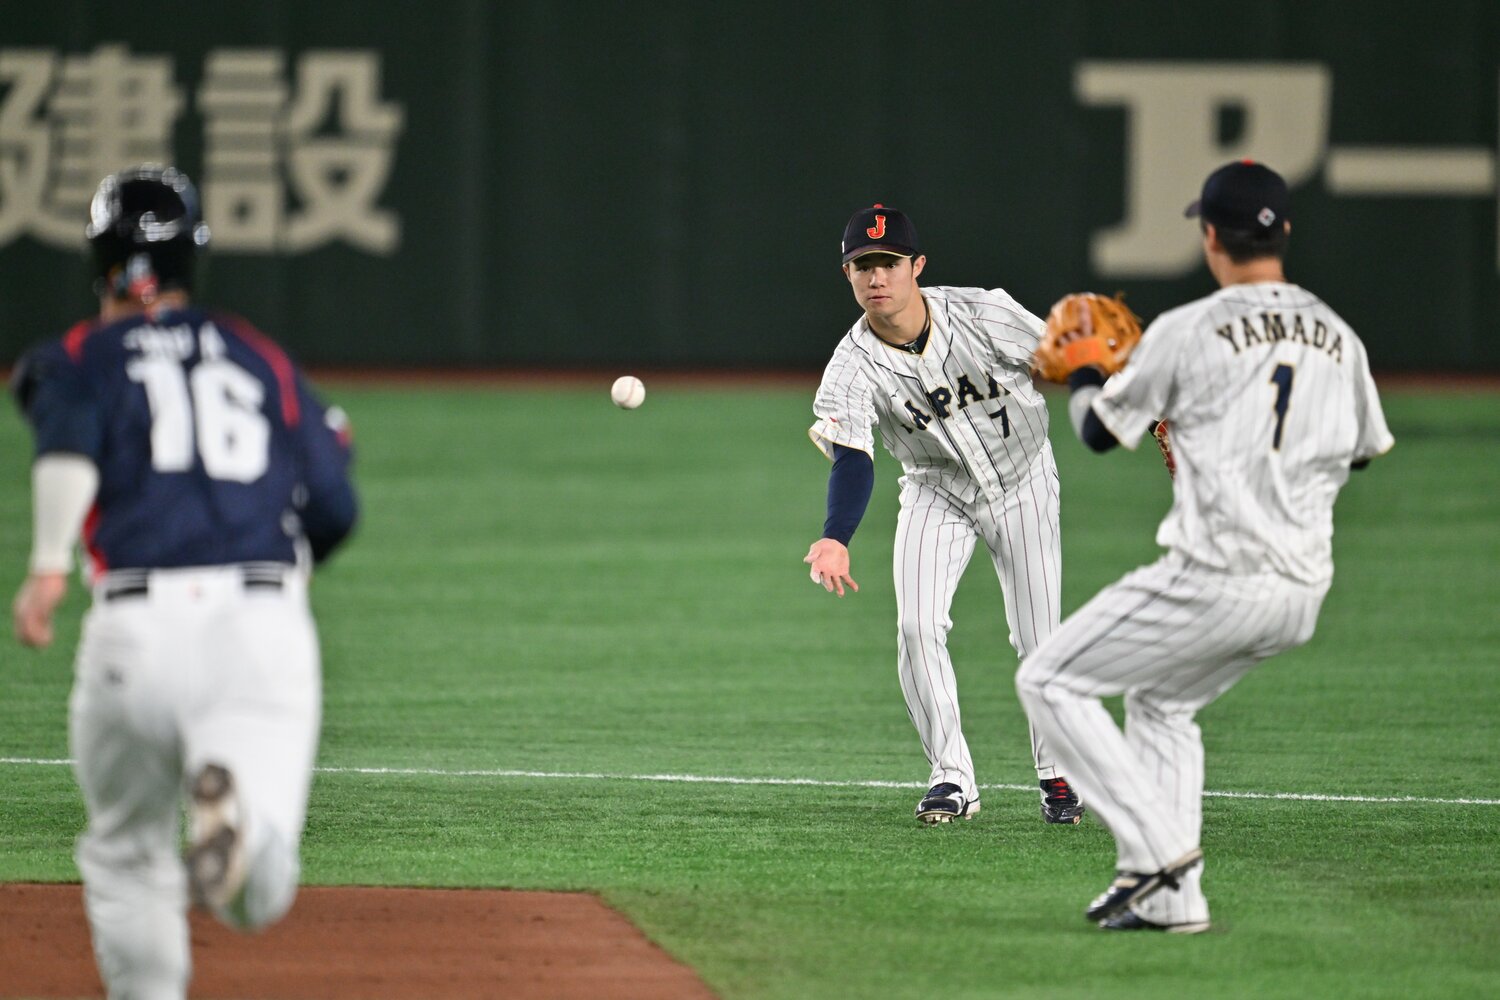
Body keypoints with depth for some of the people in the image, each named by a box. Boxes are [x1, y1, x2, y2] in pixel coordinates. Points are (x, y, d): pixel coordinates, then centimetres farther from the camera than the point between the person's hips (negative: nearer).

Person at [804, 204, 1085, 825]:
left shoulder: (987, 315, -24)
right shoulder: (851, 370, -22)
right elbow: (851, 462, -34)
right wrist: (835, 540, -54)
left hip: (1022, 482, -1)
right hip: (938, 492, 1)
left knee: (1039, 639, -2)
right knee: (917, 627, -16)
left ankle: (1056, 774, 19)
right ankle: (953, 779, -4)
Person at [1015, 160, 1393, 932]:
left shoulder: (1188, 332, -8)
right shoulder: (1337, 338, 9)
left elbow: (1099, 429, 3)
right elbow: (1363, 450, 25)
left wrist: (1083, 372, 26)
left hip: (1217, 578, -7)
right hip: (1302, 593, 7)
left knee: (1051, 681, 5)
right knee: (1159, 702, 28)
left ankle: (1157, 847, -8)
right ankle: (1171, 898, 20)